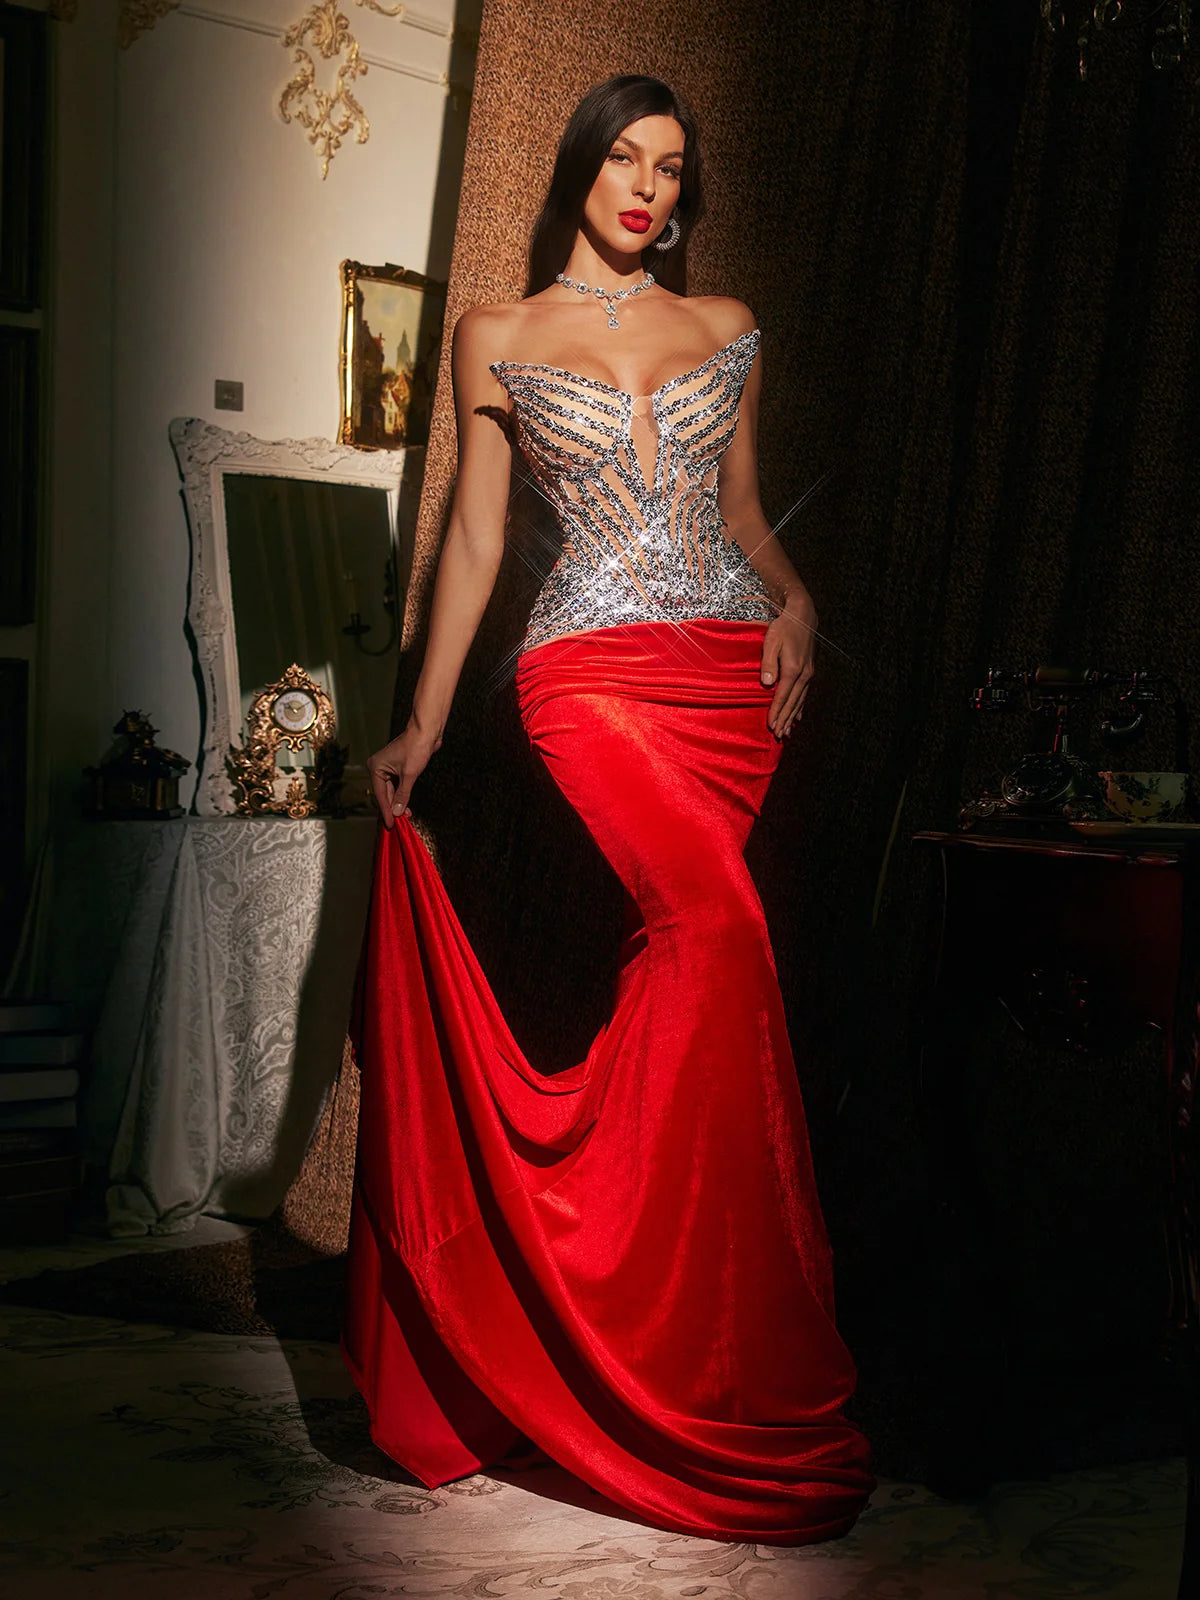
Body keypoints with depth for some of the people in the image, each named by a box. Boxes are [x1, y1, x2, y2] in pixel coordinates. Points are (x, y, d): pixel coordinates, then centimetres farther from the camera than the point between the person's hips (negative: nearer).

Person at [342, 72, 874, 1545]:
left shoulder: (727, 329, 17)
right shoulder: (496, 338, 10)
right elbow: (473, 536, 10)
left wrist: (795, 598, 2)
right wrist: (423, 723, 7)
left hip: (734, 671, 4)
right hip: (593, 671, -4)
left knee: (681, 944, -4)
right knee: (718, 928, -24)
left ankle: (623, 1292, 11)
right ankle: (750, 1382, -17)